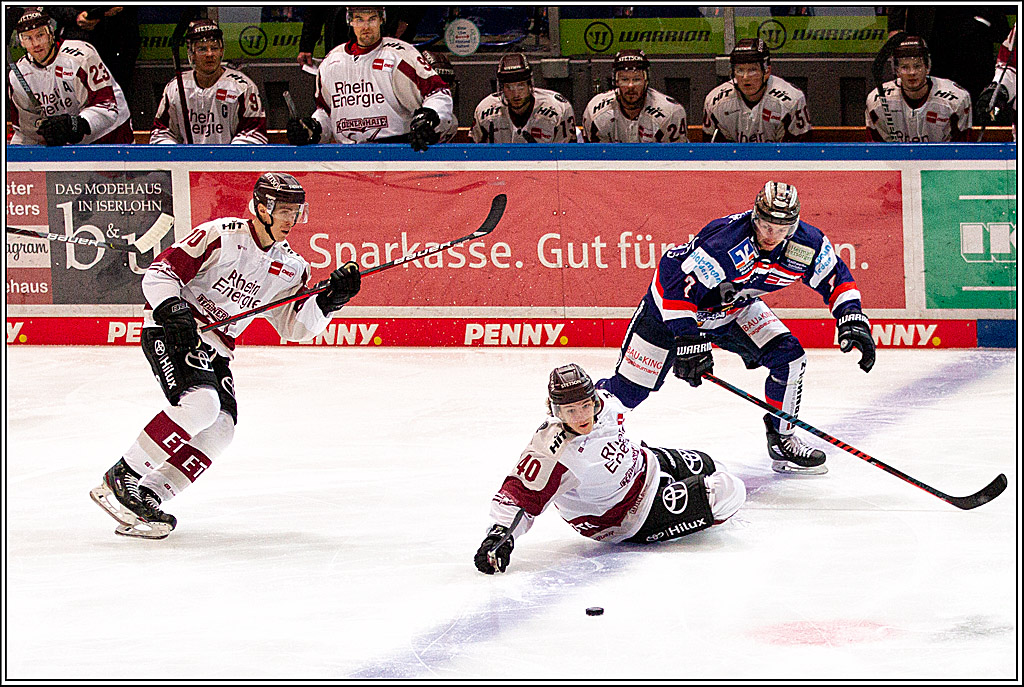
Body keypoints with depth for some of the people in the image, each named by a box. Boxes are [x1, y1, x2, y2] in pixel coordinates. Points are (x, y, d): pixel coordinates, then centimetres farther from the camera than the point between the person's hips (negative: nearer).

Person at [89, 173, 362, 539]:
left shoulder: (290, 268, 7)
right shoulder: (221, 235, -13)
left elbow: (294, 326, 8)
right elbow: (160, 271, -13)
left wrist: (329, 299, -7)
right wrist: (173, 311, -28)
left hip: (214, 350, 8)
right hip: (170, 330, -8)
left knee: (221, 428, -11)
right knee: (200, 402, -30)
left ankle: (146, 496, -11)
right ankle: (120, 478, -23)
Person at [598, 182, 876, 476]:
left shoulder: (807, 244, -20)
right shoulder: (727, 243, -39)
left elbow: (836, 278, -4)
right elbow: (678, 280, -35)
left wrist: (852, 319, -19)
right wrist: (688, 340, -37)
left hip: (735, 306, 5)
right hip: (672, 306, -5)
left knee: (789, 357, -11)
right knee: (628, 391, -5)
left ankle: (782, 441, 6)